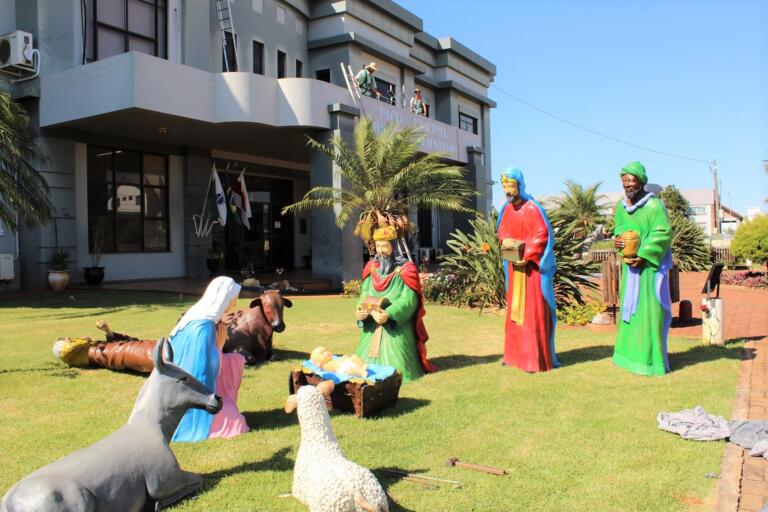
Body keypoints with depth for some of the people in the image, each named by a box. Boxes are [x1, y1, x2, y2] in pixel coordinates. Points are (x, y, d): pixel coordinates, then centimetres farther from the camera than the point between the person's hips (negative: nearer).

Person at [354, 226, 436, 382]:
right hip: (372, 327, 5)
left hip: (396, 328, -5)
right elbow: (364, 293, 7)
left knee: (394, 364, -6)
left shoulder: (405, 270, -8)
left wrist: (388, 315, -30)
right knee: (368, 363, 9)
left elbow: (409, 299, -16)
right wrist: (360, 310, -14)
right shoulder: (371, 267, 8)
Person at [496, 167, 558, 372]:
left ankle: (537, 359, 2)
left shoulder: (532, 208, -15)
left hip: (532, 266, -8)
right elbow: (501, 229, 18)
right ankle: (516, 354, 22)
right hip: (514, 265, 8)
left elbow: (542, 235, -18)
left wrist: (526, 257, -22)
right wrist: (504, 240, -4)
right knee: (514, 308, 12)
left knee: (533, 311, -5)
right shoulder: (507, 208, 7)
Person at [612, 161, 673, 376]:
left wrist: (643, 257, -22)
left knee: (649, 311, -4)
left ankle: (652, 359, 5)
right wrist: (617, 238, -5)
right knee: (630, 308, 13)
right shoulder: (621, 206, 5)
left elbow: (663, 234, -19)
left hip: (650, 266, -7)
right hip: (630, 265, 7)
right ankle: (631, 353, 26)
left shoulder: (654, 205, -15)